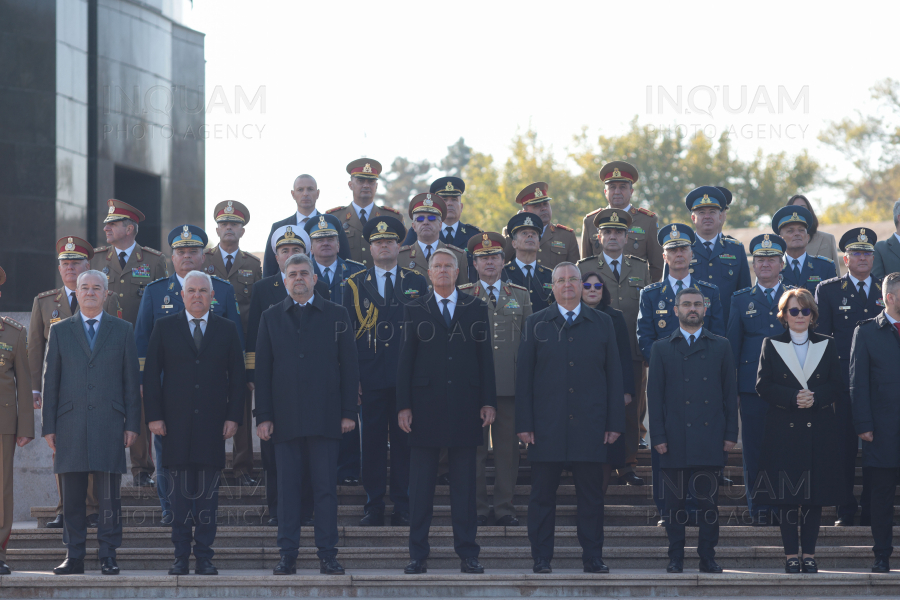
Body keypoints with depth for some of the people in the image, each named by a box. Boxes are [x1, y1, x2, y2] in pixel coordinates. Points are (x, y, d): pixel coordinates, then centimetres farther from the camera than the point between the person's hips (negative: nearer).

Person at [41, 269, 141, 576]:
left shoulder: (123, 330, 10)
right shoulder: (60, 331, 11)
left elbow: (132, 381, 8)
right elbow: (50, 381, 9)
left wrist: (132, 425, 0)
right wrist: (48, 426, 2)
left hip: (109, 424, -1)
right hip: (70, 426, 1)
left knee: (109, 496, -3)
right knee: (72, 497, 1)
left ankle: (108, 556, 1)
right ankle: (74, 556, 7)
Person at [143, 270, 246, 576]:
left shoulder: (227, 330, 10)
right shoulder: (164, 327, 8)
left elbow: (237, 377, 8)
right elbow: (151, 375, 5)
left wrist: (234, 416, -1)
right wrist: (154, 416, -4)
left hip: (212, 423, 1)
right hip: (176, 423, -1)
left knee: (208, 492, 0)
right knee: (181, 490, -1)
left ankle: (204, 557, 3)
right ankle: (181, 557, 3)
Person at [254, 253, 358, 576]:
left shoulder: (336, 315, 7)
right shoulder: (271, 318, 10)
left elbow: (349, 365, 5)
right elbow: (262, 370, 8)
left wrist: (348, 412, -2)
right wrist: (263, 416, 0)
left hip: (325, 416, -1)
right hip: (286, 416, 1)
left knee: (326, 487, -1)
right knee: (287, 488, 2)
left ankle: (327, 555, 2)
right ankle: (288, 555, 5)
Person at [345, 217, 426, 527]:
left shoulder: (417, 283, 8)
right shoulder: (355, 284, 7)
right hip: (370, 378, 0)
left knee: (405, 441, 2)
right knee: (372, 441, 1)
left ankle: (403, 507, 7)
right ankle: (373, 507, 7)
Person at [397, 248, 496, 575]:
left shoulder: (476, 309, 9)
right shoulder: (414, 310, 6)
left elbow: (485, 357, 7)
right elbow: (405, 360, 4)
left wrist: (488, 401, 0)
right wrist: (403, 405, -3)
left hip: (465, 408, 1)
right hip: (426, 407, -1)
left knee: (464, 484, 4)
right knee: (420, 486, 1)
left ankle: (467, 554, 8)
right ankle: (418, 554, 6)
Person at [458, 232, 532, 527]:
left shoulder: (521, 296, 13)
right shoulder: (461, 295, 7)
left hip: (511, 384, 2)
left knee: (508, 447, 3)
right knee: (475, 447, 1)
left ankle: (505, 508, 9)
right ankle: (477, 508, 8)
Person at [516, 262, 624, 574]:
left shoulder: (603, 324, 9)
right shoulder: (536, 324, 7)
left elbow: (614, 376, 8)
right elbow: (523, 376, 5)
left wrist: (615, 423, 1)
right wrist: (524, 424, -3)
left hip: (590, 427, 1)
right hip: (547, 427, -1)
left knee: (591, 495, 3)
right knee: (542, 495, 1)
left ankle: (593, 557, 9)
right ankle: (541, 558, 8)